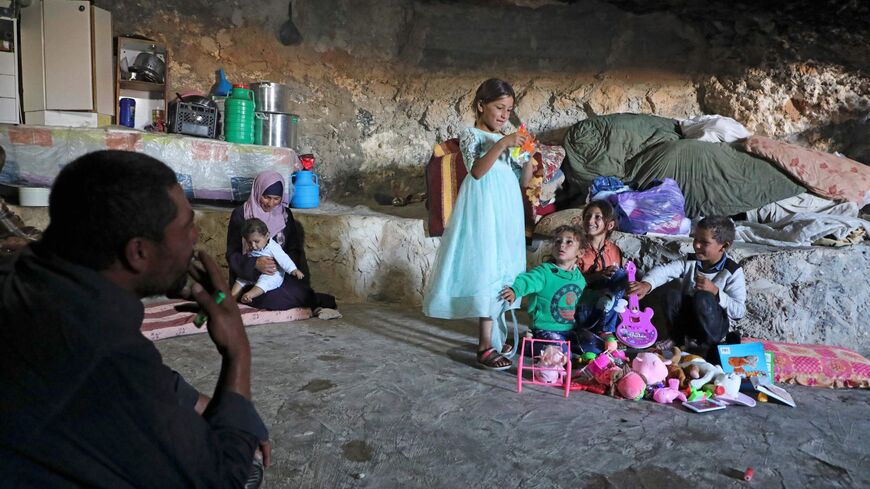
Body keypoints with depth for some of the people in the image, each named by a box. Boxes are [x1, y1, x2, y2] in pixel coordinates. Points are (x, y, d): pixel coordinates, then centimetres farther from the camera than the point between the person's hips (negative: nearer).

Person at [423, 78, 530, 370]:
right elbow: (477, 170, -22)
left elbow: (520, 179, 18)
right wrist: (502, 144, -28)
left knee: (502, 270, 10)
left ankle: (491, 334, 21)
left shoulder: (505, 139, 17)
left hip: (506, 211, 8)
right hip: (484, 210, -8)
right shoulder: (470, 135, -5)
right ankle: (485, 347, -7)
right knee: (485, 270, -10)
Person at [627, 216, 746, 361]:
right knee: (672, 294, -24)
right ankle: (678, 342, -7)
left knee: (703, 298, -32)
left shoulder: (733, 272, -11)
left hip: (714, 326, -3)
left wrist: (715, 291, -26)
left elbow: (739, 311, -15)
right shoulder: (690, 262, -4)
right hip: (686, 320, 3)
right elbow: (664, 270, -23)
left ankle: (708, 347, -11)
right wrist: (647, 284, -43)